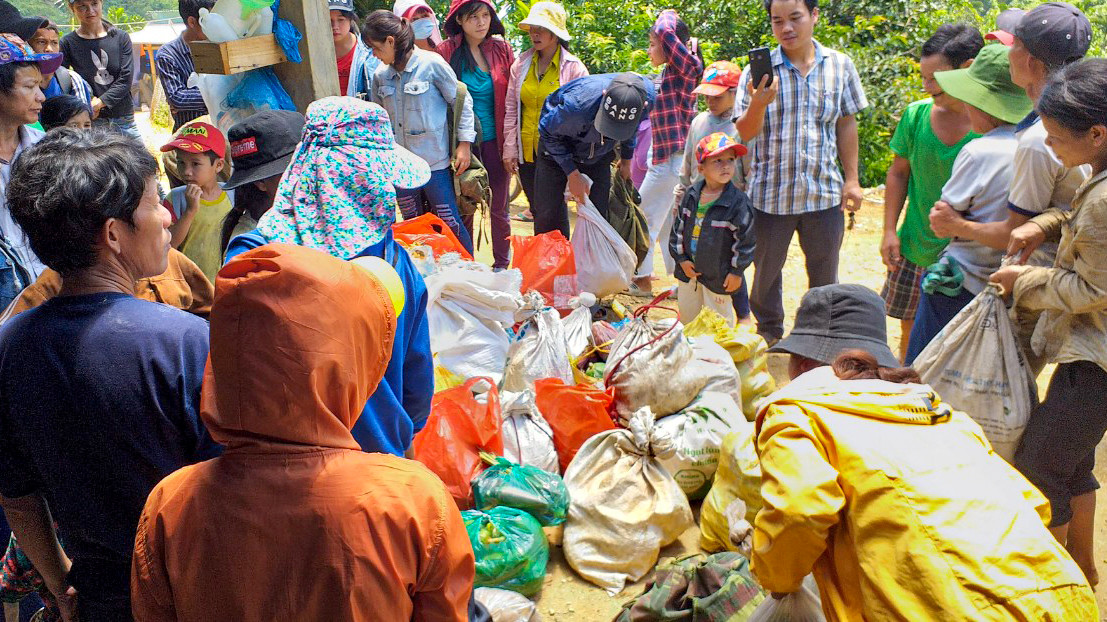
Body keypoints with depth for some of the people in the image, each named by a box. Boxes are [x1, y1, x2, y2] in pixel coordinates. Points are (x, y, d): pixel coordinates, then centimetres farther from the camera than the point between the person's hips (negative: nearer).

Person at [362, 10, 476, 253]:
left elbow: (461, 101, -3)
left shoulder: (431, 63, -9)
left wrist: (464, 143, -6)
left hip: (434, 160, -5)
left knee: (449, 223, -2)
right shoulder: (381, 75, 6)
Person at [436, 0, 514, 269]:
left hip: (496, 141, 1)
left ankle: (502, 266, 21)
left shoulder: (501, 49, 2)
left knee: (498, 207, 8)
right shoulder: (446, 51, -3)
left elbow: (513, 97, 4)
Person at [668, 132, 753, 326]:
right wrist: (681, 259, -1)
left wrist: (737, 271, -10)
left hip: (719, 276, -5)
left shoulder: (738, 201, -18)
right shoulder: (691, 195, -4)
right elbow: (678, 227, 4)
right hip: (688, 269, 5)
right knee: (686, 316, 21)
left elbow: (746, 239, -13)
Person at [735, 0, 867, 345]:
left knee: (825, 277, 12)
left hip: (824, 192, 1)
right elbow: (745, 133, -9)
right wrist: (758, 103, -29)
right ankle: (769, 336, 36)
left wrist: (851, 179, 5)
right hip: (771, 193, -1)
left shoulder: (839, 65, 1)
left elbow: (846, 124, 8)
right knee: (766, 271, 15)